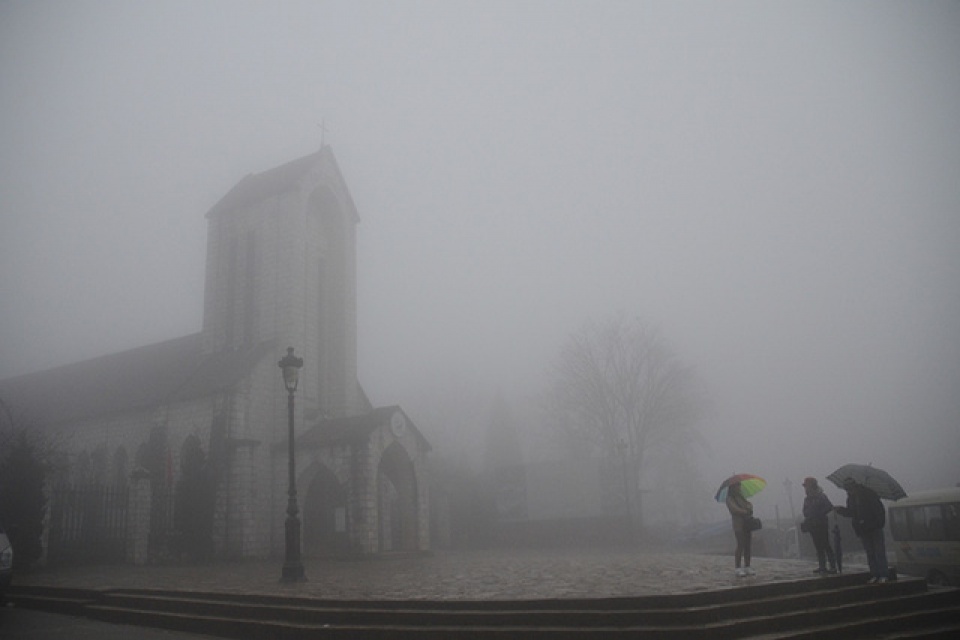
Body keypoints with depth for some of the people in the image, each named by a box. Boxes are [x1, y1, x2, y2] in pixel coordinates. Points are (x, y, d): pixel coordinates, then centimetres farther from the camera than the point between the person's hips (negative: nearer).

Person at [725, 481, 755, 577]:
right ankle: (738, 569, -12)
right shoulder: (730, 499, -1)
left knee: (747, 545, 3)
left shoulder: (741, 497, 22)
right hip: (738, 524, -7)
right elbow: (735, 509, -14)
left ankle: (747, 568, 7)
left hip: (747, 524, 7)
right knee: (740, 545, -13)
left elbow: (750, 505, 11)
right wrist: (746, 512, -9)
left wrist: (749, 507, -10)